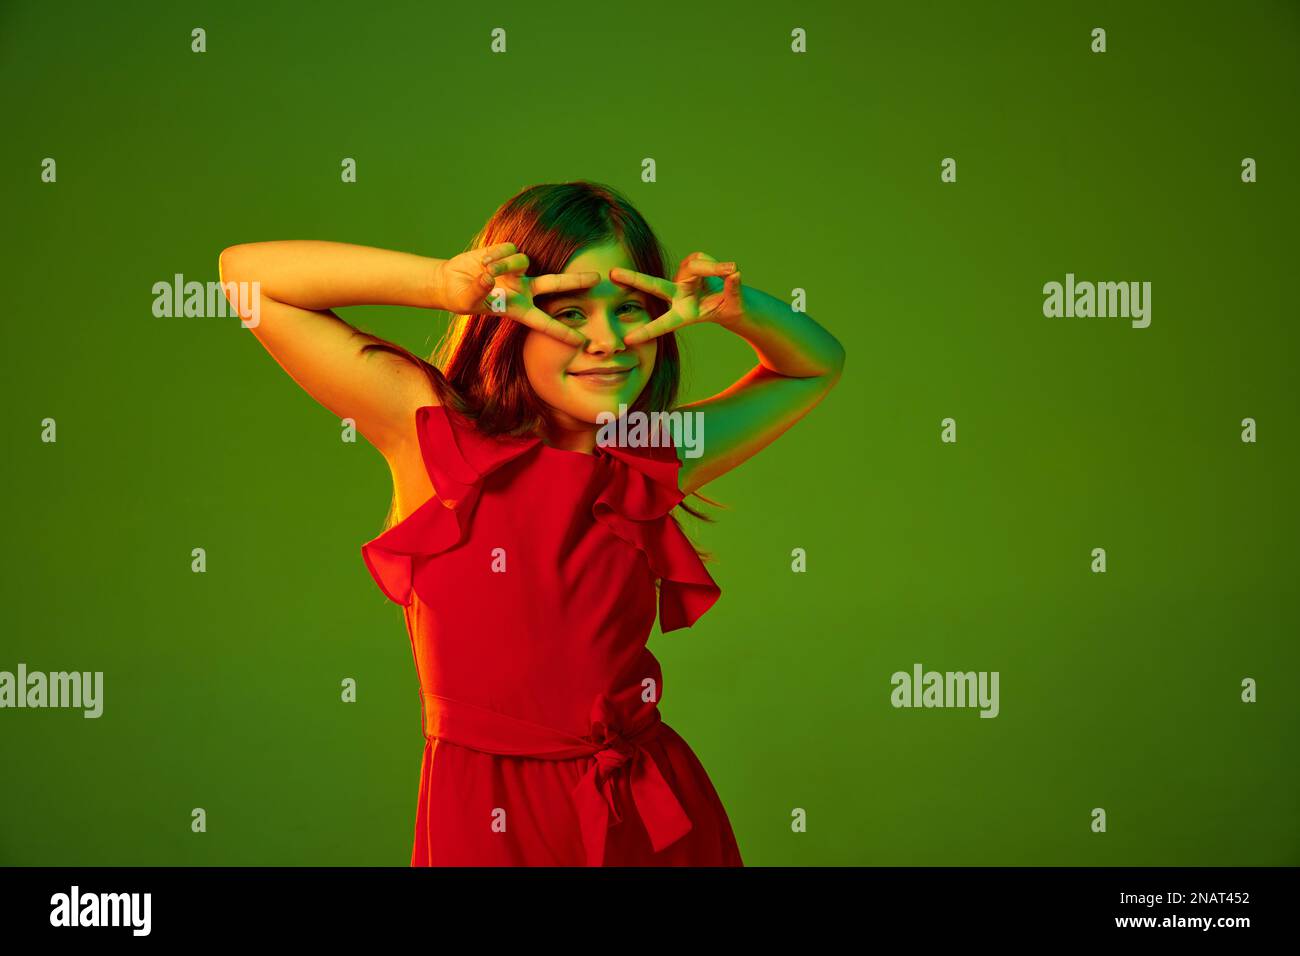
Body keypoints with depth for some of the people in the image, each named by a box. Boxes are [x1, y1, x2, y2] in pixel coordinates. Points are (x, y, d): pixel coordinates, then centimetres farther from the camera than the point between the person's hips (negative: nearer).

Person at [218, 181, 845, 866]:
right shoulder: (431, 431, -7)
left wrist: (734, 308, -5)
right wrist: (444, 283, -20)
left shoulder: (658, 463, 2)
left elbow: (816, 365, 16)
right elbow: (247, 272, -9)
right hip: (485, 821, -3)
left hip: (654, 816, 3)